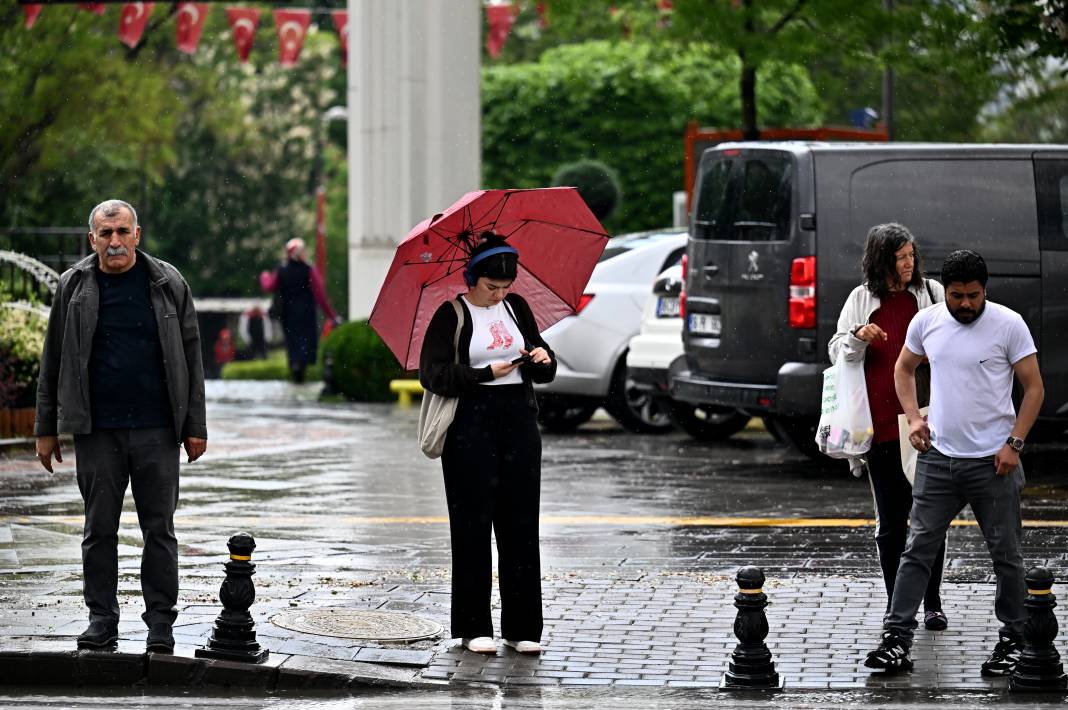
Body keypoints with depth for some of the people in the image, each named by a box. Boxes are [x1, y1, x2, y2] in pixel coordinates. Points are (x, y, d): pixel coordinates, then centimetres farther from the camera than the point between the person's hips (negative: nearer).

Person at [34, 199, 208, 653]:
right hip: (97, 431, 1)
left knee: (159, 529, 3)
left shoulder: (167, 284, 3)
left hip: (157, 429, -1)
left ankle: (160, 622, 10)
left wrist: (195, 426, 2)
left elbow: (190, 357, 6)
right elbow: (53, 361, 9)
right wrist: (46, 429, 7)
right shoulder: (73, 287, 5)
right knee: (100, 529, 5)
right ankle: (101, 618, 14)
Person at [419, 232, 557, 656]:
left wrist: (542, 359, -6)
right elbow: (432, 374, -11)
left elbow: (545, 373, 17)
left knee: (521, 525, 3)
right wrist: (486, 374, -18)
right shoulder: (451, 315, -3)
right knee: (473, 525, -2)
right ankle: (474, 627, 4)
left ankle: (522, 628, 7)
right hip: (471, 424, -4)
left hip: (519, 420, 5)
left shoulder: (517, 308, 12)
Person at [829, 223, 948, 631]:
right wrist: (858, 336, -10)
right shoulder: (862, 299, 9)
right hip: (882, 425, 1)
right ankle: (895, 607, 14)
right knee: (890, 520, 6)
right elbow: (838, 353, 12)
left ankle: (932, 605, 7)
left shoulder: (932, 293, 6)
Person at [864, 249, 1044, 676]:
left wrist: (1015, 443, -11)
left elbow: (1034, 388, -4)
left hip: (992, 462, -3)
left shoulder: (1008, 325, -8)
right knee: (918, 548, 0)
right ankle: (897, 640, -1)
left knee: (1005, 554, 7)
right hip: (938, 457, 3)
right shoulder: (926, 322, 2)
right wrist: (913, 417, 5)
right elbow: (903, 370, 19)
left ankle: (1013, 640, 20)